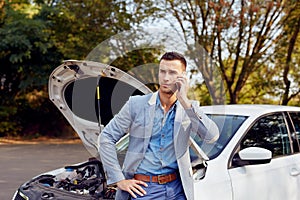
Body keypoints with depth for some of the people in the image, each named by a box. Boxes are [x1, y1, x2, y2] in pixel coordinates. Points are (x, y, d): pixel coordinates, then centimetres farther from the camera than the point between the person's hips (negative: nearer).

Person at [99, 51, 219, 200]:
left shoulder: (190, 108, 3)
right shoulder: (136, 104, -2)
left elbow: (212, 136, -13)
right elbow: (106, 138, 0)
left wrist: (185, 102, -17)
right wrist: (119, 179, -5)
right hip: (144, 188, -2)